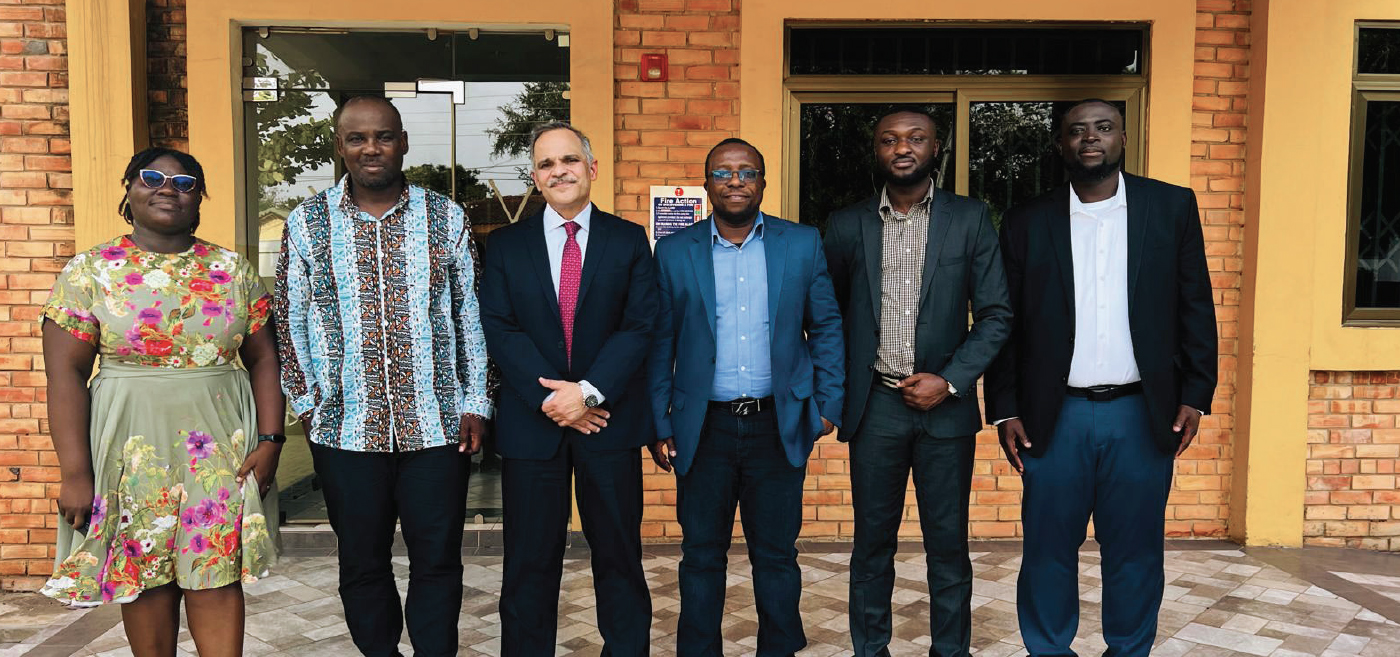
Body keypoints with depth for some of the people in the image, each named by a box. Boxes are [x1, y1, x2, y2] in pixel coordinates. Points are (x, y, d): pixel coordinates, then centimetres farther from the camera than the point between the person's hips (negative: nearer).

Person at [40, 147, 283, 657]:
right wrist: (75, 474, -10)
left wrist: (270, 440, -4)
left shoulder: (232, 270, 6)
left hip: (221, 449, 1)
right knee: (145, 577, 8)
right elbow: (65, 372, -4)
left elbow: (264, 358, 6)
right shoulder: (90, 271, 0)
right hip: (132, 451, -1)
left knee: (216, 577, 0)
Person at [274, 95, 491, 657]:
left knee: (438, 560, 8)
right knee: (361, 562, 14)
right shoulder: (307, 224, 3)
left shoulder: (446, 219, 3)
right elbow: (290, 323, 7)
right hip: (345, 427, 1)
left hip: (437, 425, 0)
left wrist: (475, 404, 1)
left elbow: (471, 317, 4)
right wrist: (307, 403, 3)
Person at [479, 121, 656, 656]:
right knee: (529, 561, 8)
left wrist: (589, 391, -15)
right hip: (531, 422, 1)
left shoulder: (629, 240, 4)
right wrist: (550, 397, -13)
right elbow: (499, 330, -3)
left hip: (609, 418, 0)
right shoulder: (505, 245, 6)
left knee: (619, 554, 10)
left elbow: (640, 326, -4)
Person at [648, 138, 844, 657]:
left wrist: (828, 404, 1)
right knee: (702, 556, 10)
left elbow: (826, 328, 7)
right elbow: (659, 345, 5)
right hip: (704, 429, 0)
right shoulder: (674, 252, 3)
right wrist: (658, 427, 2)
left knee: (777, 555, 11)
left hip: (779, 428, 0)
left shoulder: (803, 245, 4)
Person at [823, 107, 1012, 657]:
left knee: (948, 544, 8)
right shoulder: (847, 225, 4)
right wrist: (835, 395, 2)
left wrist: (950, 381, -9)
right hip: (874, 405, 1)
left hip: (946, 405, 0)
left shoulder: (970, 219, 2)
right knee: (872, 543, 9)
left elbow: (996, 314, 1)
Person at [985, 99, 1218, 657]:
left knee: (1135, 549, 9)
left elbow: (1196, 307, 6)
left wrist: (1195, 395, 0)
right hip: (1055, 416, 0)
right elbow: (1005, 323, 4)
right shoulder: (1027, 222, 4)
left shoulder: (1173, 207, 5)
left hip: (1143, 415, 1)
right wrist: (1004, 410, 0)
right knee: (1049, 548, 7)